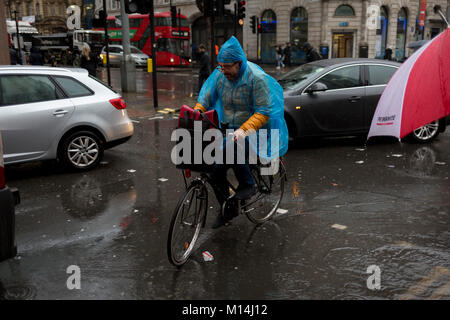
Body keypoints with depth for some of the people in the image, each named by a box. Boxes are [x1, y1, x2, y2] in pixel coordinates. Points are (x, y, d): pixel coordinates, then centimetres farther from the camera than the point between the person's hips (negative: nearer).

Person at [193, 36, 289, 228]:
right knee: (215, 171, 0)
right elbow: (204, 100, 2)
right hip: (229, 129, 6)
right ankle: (227, 210, 22)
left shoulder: (257, 78, -19)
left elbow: (263, 112, -22)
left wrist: (243, 130, -35)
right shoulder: (219, 75, -1)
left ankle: (247, 185, -10)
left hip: (255, 132, -6)